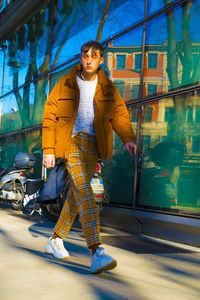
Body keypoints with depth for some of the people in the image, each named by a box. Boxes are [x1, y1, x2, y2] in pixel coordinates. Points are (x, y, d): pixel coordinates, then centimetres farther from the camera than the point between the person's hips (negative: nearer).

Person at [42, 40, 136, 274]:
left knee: (75, 194, 11)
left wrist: (128, 138, -13)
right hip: (71, 141, -4)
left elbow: (119, 114, 7)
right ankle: (97, 253, -25)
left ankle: (55, 240, 29)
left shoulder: (106, 88, 8)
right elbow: (50, 117, 2)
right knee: (84, 193, -18)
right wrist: (49, 150, -4)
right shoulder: (65, 84, 2)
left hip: (93, 144, 4)